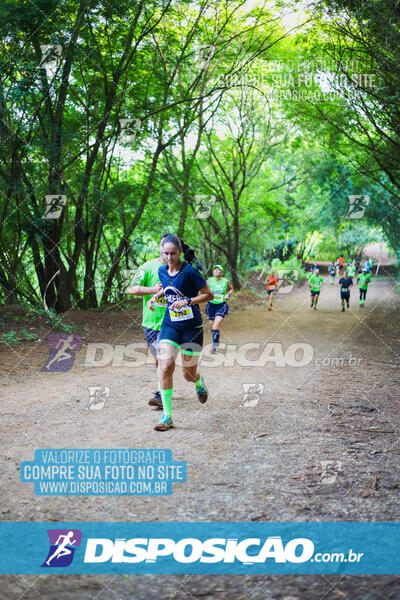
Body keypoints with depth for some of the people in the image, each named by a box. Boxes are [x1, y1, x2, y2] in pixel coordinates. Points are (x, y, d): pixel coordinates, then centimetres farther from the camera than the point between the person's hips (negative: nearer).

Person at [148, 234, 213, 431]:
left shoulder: (189, 271, -14)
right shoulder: (162, 271, 4)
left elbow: (209, 295, -9)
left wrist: (187, 301, -21)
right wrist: (155, 297, 8)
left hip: (191, 327, -4)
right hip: (170, 325, 4)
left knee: (189, 373, 5)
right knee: (165, 367, -14)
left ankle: (199, 383, 45)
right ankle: (167, 416, -7)